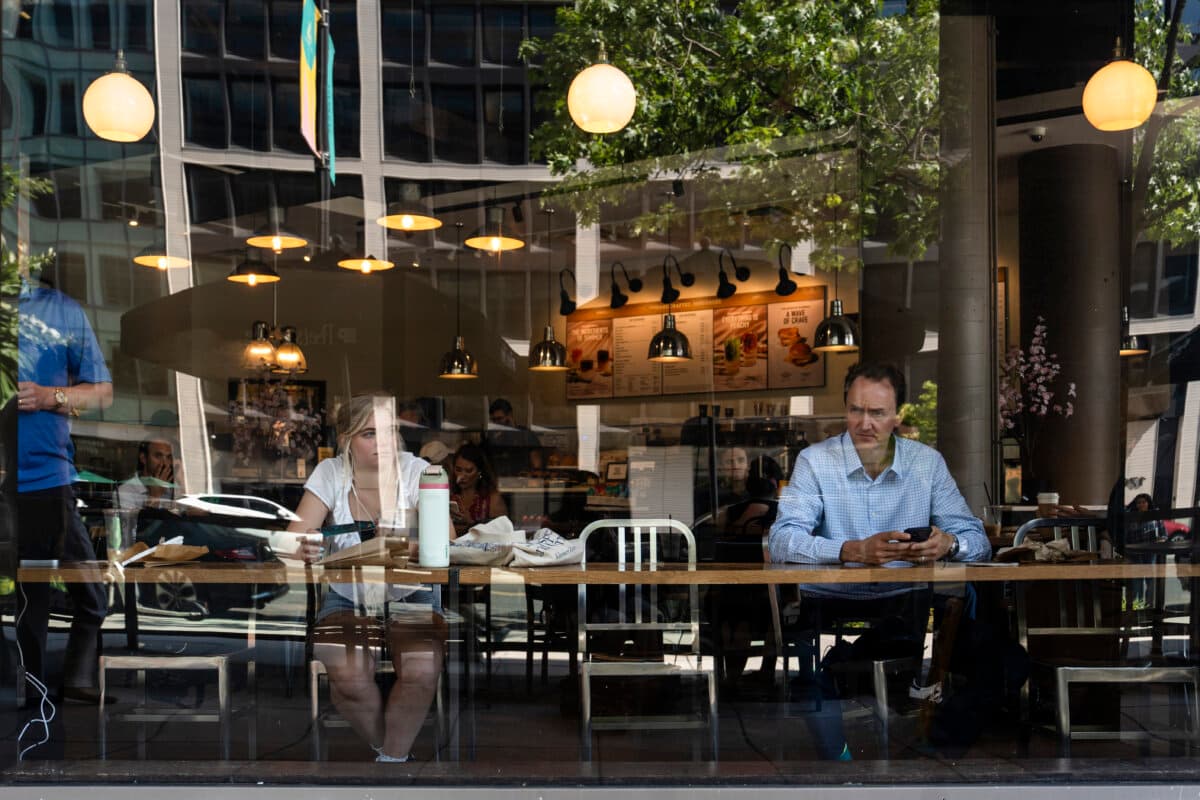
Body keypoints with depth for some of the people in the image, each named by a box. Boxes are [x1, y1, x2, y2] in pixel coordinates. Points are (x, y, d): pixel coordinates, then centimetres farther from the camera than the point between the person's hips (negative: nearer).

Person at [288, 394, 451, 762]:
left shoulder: (416, 470, -8)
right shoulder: (330, 474, -6)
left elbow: (446, 539, -17)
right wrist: (303, 549, -38)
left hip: (410, 597, 0)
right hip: (347, 599, 1)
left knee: (422, 670, -28)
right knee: (349, 675, -27)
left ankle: (392, 756, -1)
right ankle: (394, 752, 3)